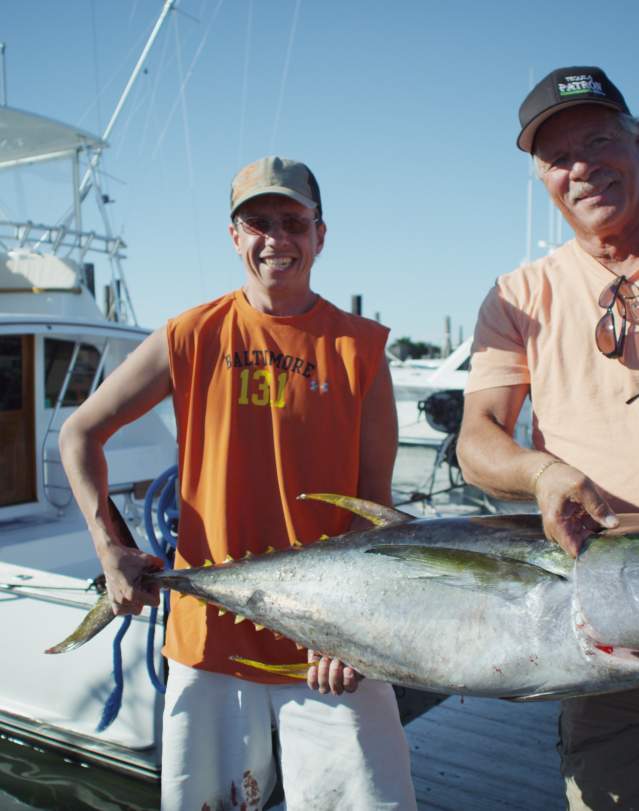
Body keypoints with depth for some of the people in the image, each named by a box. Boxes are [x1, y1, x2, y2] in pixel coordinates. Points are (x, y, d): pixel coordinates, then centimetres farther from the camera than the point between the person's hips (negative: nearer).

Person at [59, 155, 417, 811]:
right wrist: (108, 547, -2)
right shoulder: (192, 337, 0)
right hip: (210, 629, 1)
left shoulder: (358, 346, -2)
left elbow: (374, 499, -3)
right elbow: (80, 432, 8)